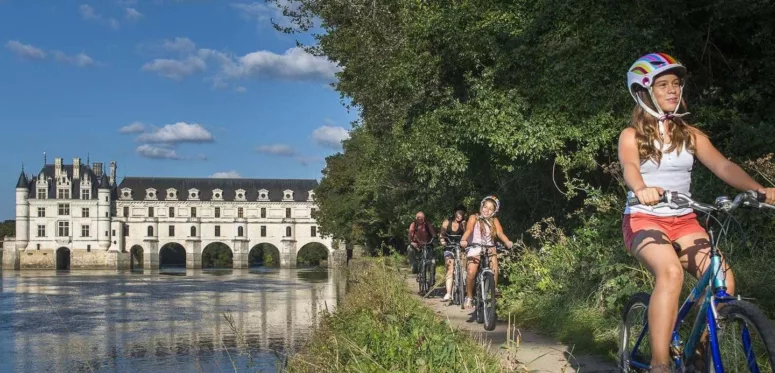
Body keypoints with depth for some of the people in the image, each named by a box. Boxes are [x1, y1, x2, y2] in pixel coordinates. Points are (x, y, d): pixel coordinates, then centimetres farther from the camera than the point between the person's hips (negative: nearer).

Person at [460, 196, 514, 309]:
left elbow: (500, 233, -8)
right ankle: (469, 297, 0)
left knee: (494, 262, -27)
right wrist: (463, 240, -38)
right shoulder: (474, 218, 0)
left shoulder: (494, 221, 8)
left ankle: (494, 288, -10)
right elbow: (468, 230, -17)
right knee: (471, 272, -19)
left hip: (489, 248, 2)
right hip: (475, 248, -2)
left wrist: (507, 242, -29)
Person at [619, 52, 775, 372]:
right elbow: (629, 168, -23)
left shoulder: (690, 134, 9)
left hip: (684, 221, 4)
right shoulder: (632, 136, -2)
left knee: (723, 280, -20)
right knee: (671, 273, -35)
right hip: (644, 220, -4)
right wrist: (641, 189, -48)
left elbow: (723, 166, -6)